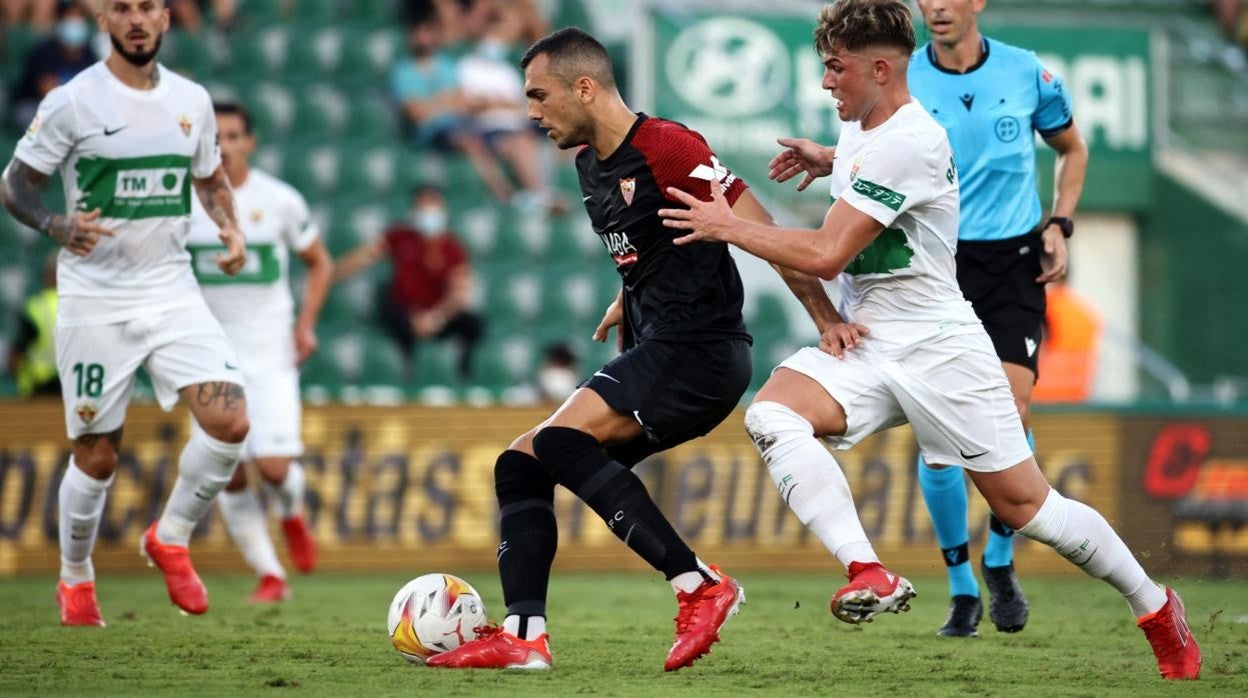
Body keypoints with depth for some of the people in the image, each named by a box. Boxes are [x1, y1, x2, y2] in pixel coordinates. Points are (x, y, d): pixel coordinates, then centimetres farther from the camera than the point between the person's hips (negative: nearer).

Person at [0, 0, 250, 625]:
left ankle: (170, 538, 8)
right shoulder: (72, 102, -8)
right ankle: (75, 579, 26)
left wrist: (230, 228, 2)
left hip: (172, 290, 4)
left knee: (229, 421, -15)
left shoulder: (192, 100, 6)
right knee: (96, 456, 2)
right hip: (95, 301, -3)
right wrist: (58, 227, -24)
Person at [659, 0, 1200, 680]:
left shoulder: (908, 143, -20)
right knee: (770, 413, -23)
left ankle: (1156, 608, 20)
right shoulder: (861, 128, 8)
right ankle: (870, 574, -35)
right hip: (862, 344, 8)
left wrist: (729, 226, -13)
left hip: (936, 345, -8)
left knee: (1025, 507, -2)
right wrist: (827, 162, 19)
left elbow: (825, 254, -24)